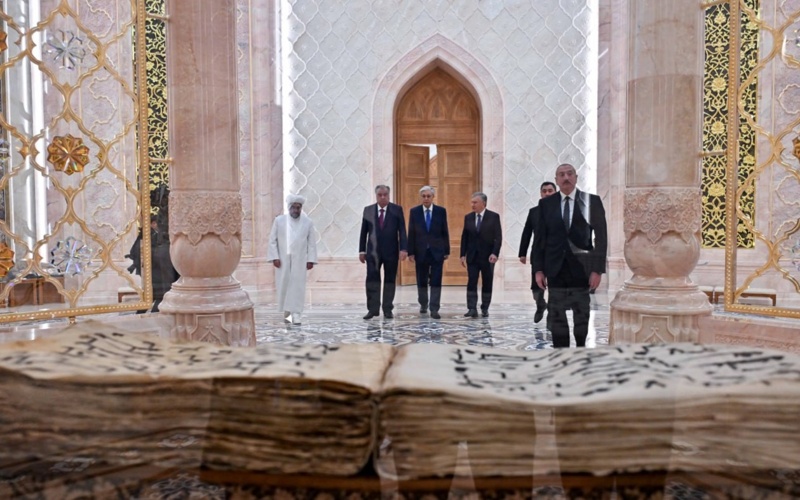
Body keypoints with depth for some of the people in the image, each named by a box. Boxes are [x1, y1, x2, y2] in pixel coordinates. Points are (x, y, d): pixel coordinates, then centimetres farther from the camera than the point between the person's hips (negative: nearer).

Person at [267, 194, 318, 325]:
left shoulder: (308, 222, 1)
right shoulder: (279, 220, 1)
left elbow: (312, 243, 2)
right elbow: (272, 240, 1)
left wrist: (310, 259, -4)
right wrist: (275, 257, -6)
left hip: (300, 260, 0)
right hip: (283, 260, 1)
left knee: (298, 287, -2)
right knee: (283, 286, 7)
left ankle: (296, 314, 1)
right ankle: (287, 312, 23)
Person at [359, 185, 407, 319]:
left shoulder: (397, 209, 0)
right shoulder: (368, 210, 4)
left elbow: (402, 231, -4)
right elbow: (364, 232, 6)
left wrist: (403, 249, -13)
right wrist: (362, 250, 3)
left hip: (391, 251, 0)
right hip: (373, 251, 1)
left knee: (390, 280, 5)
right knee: (372, 280, -3)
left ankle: (388, 309, 13)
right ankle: (373, 309, 2)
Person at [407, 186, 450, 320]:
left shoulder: (441, 211, 1)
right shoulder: (414, 211, 1)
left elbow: (445, 232, 4)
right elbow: (411, 233, 0)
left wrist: (447, 251, 2)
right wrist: (410, 252, -4)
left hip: (437, 251, 0)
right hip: (421, 252, 1)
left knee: (436, 282, -3)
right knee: (421, 281, 10)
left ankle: (434, 309, 0)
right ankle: (423, 304, 29)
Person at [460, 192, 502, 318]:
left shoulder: (494, 216, -4)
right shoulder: (468, 217, 6)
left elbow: (498, 237, -7)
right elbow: (464, 237, 8)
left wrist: (494, 253, -17)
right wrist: (463, 254, 3)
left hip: (487, 256, -2)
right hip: (472, 256, 2)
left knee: (487, 283, 6)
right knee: (471, 283, -5)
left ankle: (485, 309, 16)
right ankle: (472, 309, -4)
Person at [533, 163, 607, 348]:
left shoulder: (592, 201, 0)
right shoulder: (546, 203, 4)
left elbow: (601, 237, -3)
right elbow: (539, 237, 3)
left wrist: (597, 269, -10)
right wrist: (538, 269, -3)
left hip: (581, 268, -1)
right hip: (556, 269, 1)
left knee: (582, 316, 10)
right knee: (556, 317, 2)